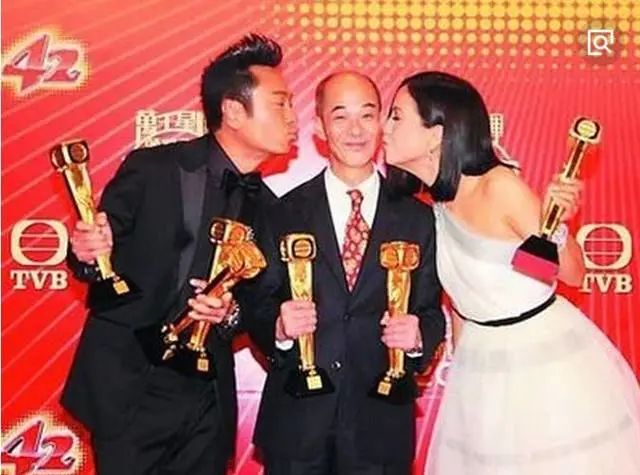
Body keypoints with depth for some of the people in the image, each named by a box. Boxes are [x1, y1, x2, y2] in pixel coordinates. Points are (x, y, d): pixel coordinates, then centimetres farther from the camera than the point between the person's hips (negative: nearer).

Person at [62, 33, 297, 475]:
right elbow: (93, 260, -2)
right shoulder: (151, 169, -8)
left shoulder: (268, 206, 5)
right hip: (128, 391, -4)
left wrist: (231, 312, -12)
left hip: (210, 401, 4)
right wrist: (88, 253, -24)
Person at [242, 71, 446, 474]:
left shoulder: (418, 217, 4)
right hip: (295, 421, 0)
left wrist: (417, 337, -16)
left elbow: (431, 312, 5)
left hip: (381, 424, 1)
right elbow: (258, 307, 2)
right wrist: (280, 329, -18)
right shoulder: (283, 214, 2)